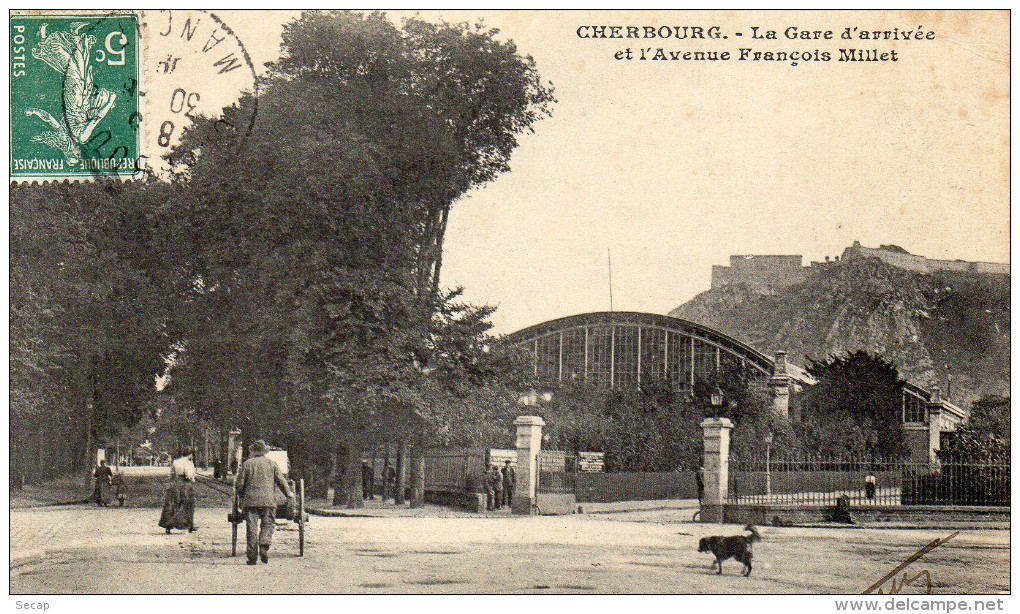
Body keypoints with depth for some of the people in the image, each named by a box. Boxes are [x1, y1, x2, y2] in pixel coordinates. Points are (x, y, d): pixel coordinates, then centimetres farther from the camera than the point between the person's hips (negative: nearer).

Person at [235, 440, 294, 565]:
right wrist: (289, 494, 21)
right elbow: (281, 481, 7)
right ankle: (264, 547, -16)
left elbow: (239, 484, 3)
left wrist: (240, 497, 20)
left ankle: (252, 556, -1)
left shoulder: (247, 464, 4)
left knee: (252, 527, 2)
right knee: (268, 525, 7)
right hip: (268, 500, 0)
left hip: (250, 500, 0)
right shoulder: (271, 463, 7)